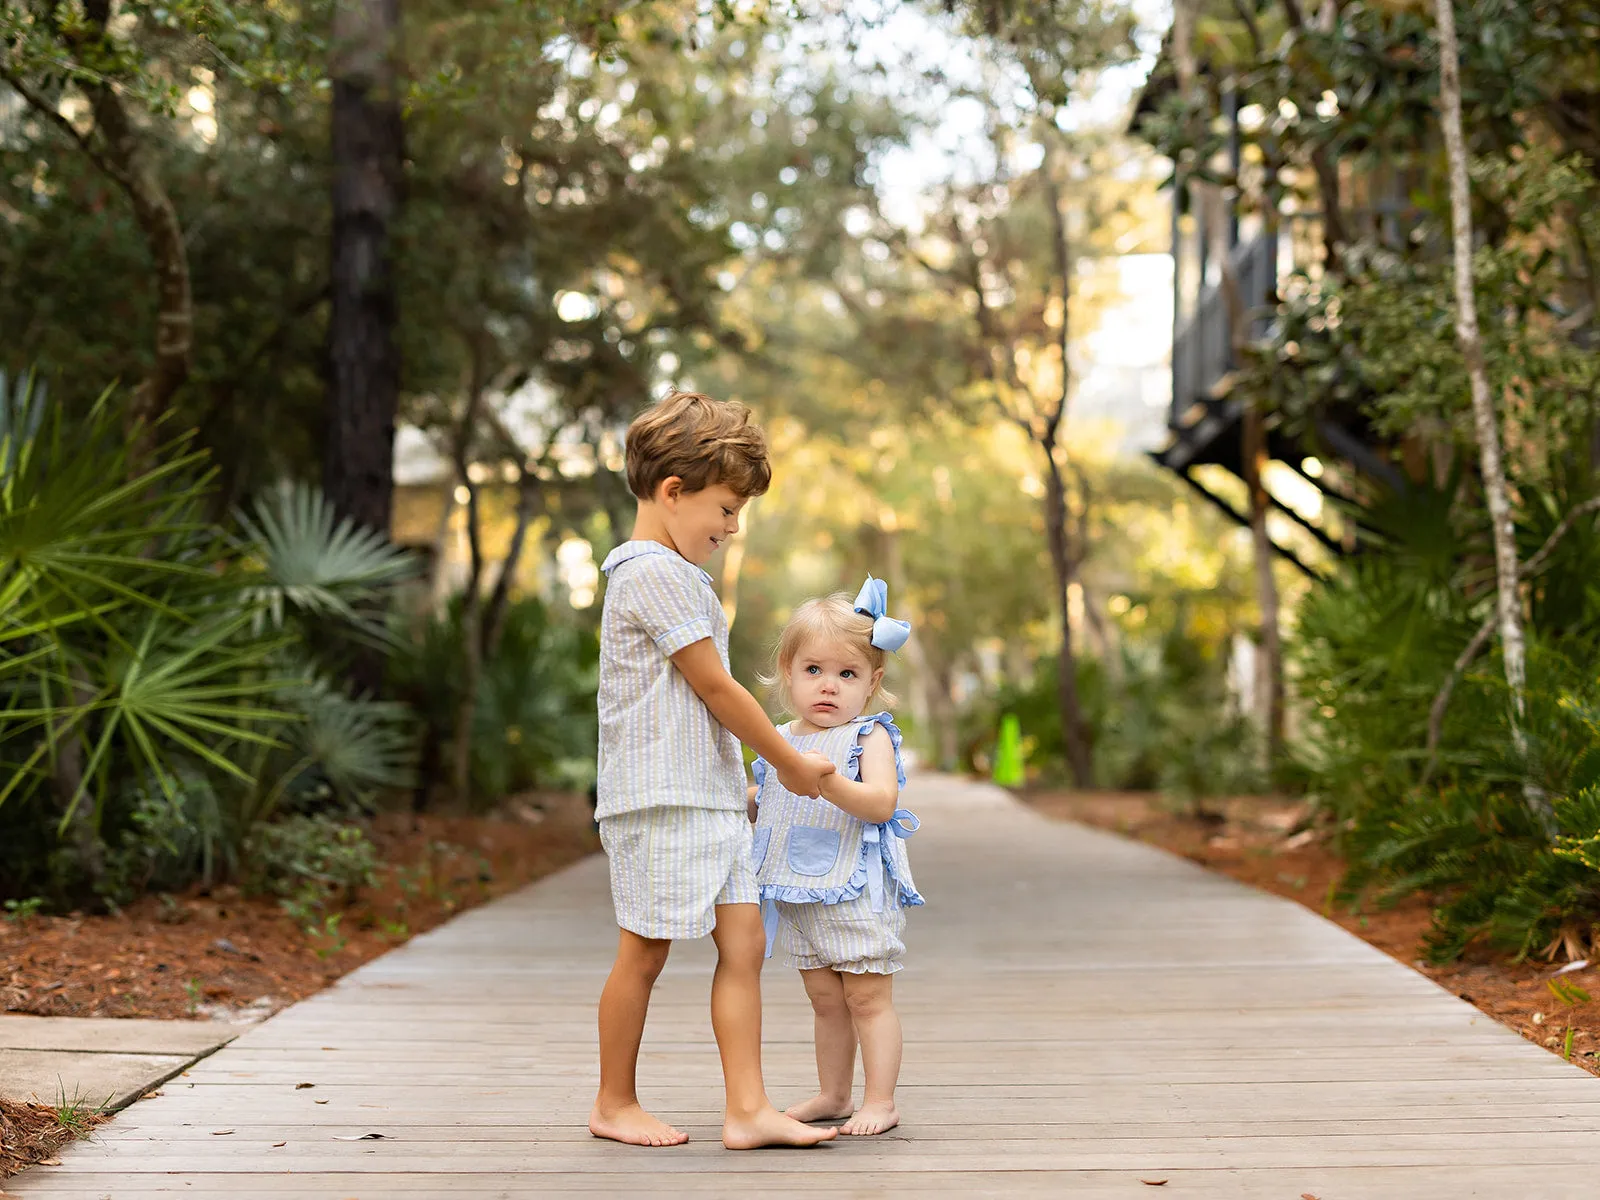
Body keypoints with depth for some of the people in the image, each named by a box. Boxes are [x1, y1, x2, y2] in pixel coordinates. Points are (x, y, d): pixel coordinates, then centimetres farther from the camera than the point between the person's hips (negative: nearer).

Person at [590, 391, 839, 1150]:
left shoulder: (675, 574, 20)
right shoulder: (654, 573, -13)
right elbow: (716, 688, -13)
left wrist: (775, 764, 16)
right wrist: (791, 764, -3)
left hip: (711, 796, 10)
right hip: (661, 798, -10)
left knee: (743, 943, 3)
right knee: (644, 952, 1)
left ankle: (747, 1109, 3)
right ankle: (614, 1103, 15)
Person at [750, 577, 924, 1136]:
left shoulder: (870, 736, -9)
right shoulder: (782, 741, 10)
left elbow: (881, 802, -24)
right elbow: (768, 803, 25)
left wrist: (827, 782, -34)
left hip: (857, 894, -6)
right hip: (800, 895, 7)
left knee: (868, 996, -2)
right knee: (824, 1000, 15)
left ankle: (880, 1101, 6)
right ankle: (832, 1094, 26)